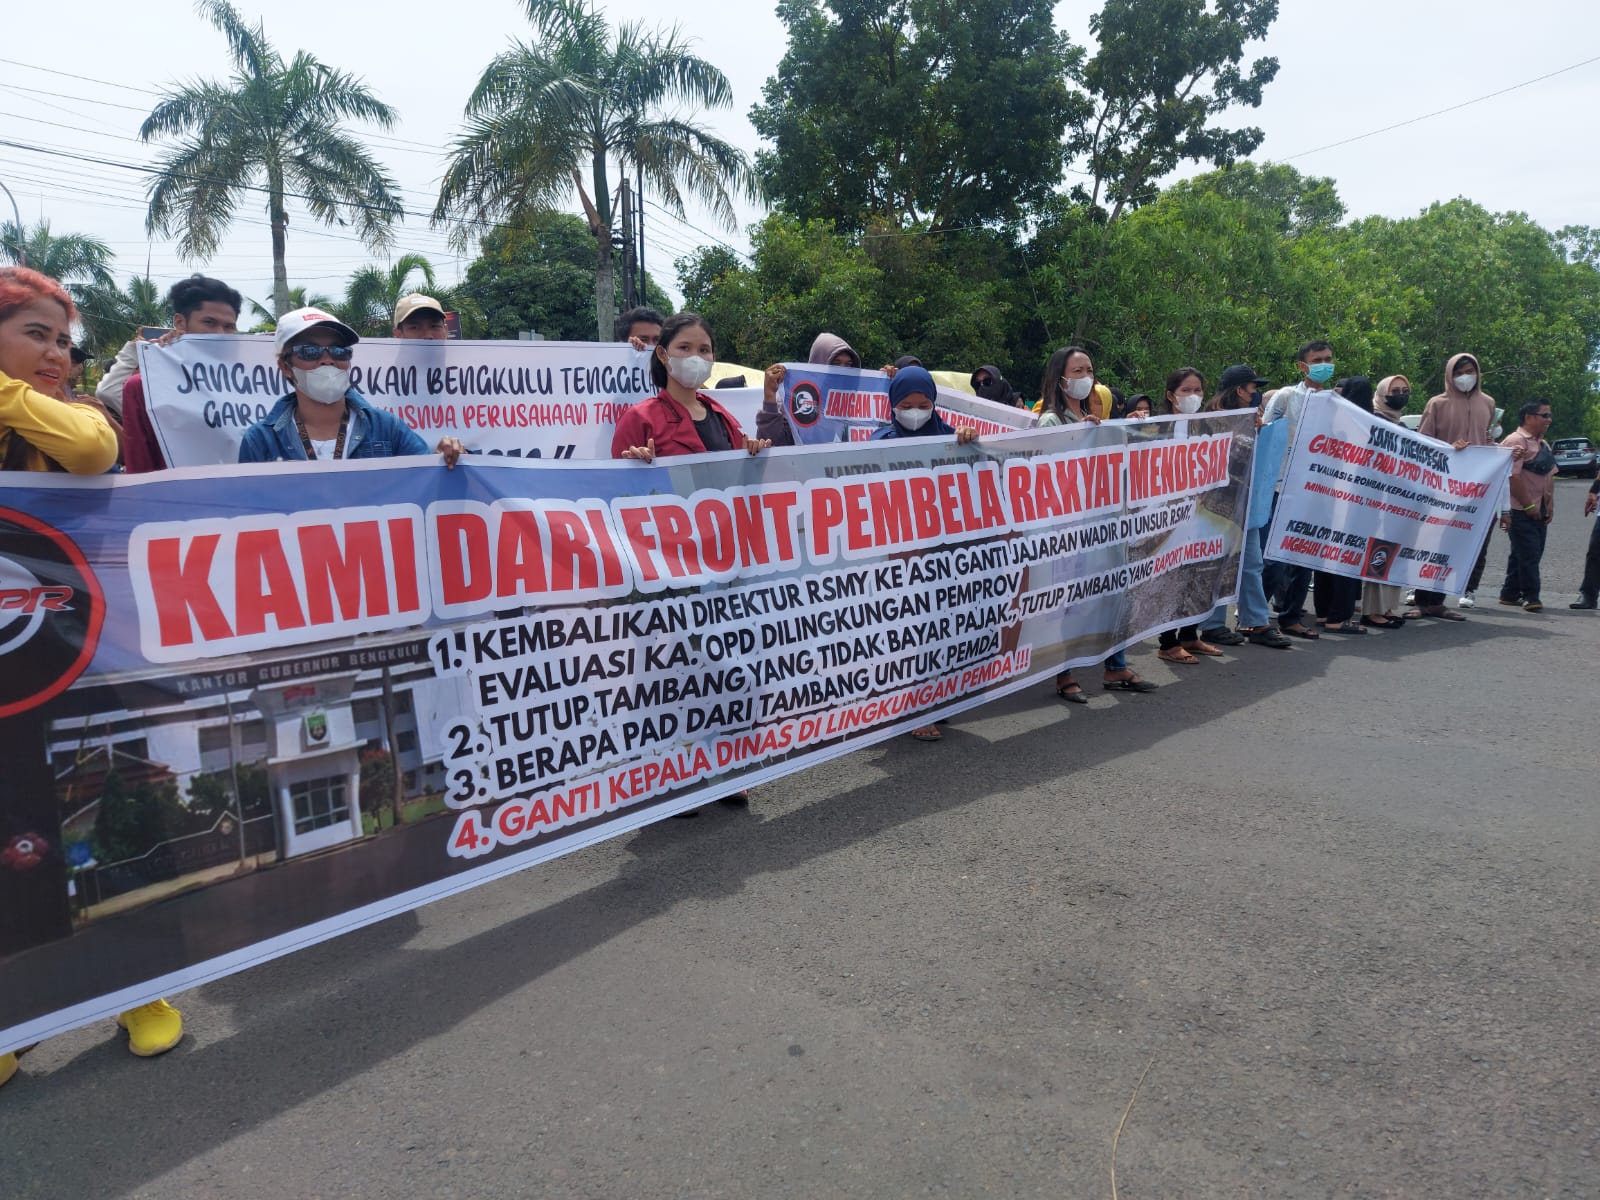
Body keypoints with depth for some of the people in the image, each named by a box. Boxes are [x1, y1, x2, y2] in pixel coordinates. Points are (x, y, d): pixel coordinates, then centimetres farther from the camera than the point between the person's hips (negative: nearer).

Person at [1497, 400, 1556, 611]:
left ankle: (1510, 594, 18)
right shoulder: (1516, 441, -12)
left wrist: (1550, 507, 13)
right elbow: (1512, 477, -19)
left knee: (1527, 554, 11)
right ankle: (1530, 597, -2)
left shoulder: (1544, 444, 17)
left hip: (1539, 512, 9)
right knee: (1528, 554, -7)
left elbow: (1549, 476, 21)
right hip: (1521, 512, -9)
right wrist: (1528, 505, -17)